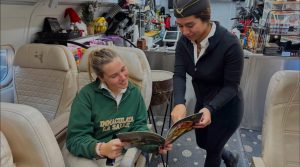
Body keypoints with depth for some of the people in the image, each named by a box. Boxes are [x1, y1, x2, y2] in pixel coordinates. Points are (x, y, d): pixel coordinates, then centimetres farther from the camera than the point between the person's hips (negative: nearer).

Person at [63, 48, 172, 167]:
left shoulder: (134, 91, -2)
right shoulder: (87, 94, -16)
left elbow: (138, 125, 1)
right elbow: (75, 138, -17)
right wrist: (101, 148, -35)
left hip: (120, 153, 5)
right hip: (85, 153, -5)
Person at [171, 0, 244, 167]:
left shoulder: (230, 44, -30)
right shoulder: (183, 42, -14)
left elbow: (231, 86, -25)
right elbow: (179, 75, -19)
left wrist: (210, 109, -40)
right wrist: (179, 103, -37)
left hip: (227, 106, -6)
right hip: (202, 102, 6)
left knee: (212, 149, 12)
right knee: (202, 143, 25)